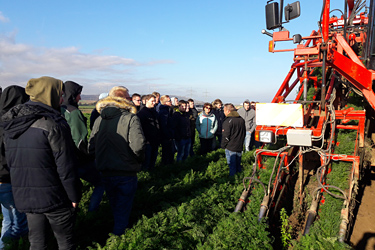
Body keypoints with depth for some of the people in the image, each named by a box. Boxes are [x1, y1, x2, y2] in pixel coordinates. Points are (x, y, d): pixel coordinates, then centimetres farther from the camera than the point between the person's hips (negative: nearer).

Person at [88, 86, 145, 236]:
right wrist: (139, 160, -6)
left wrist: (103, 160, 14)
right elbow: (138, 145, -26)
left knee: (115, 207, 27)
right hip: (126, 173, -5)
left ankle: (116, 229, 46)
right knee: (123, 209, 15)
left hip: (106, 173, 5)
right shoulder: (130, 118, -14)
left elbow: (91, 147, 0)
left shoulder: (99, 120, 1)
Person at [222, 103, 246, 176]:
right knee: (238, 163, 19)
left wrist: (223, 145, -4)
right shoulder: (241, 120, 7)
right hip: (239, 146, 7)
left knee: (232, 165, 3)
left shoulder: (228, 121, -17)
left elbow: (226, 136, -17)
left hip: (230, 147, -7)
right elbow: (244, 133, 16)